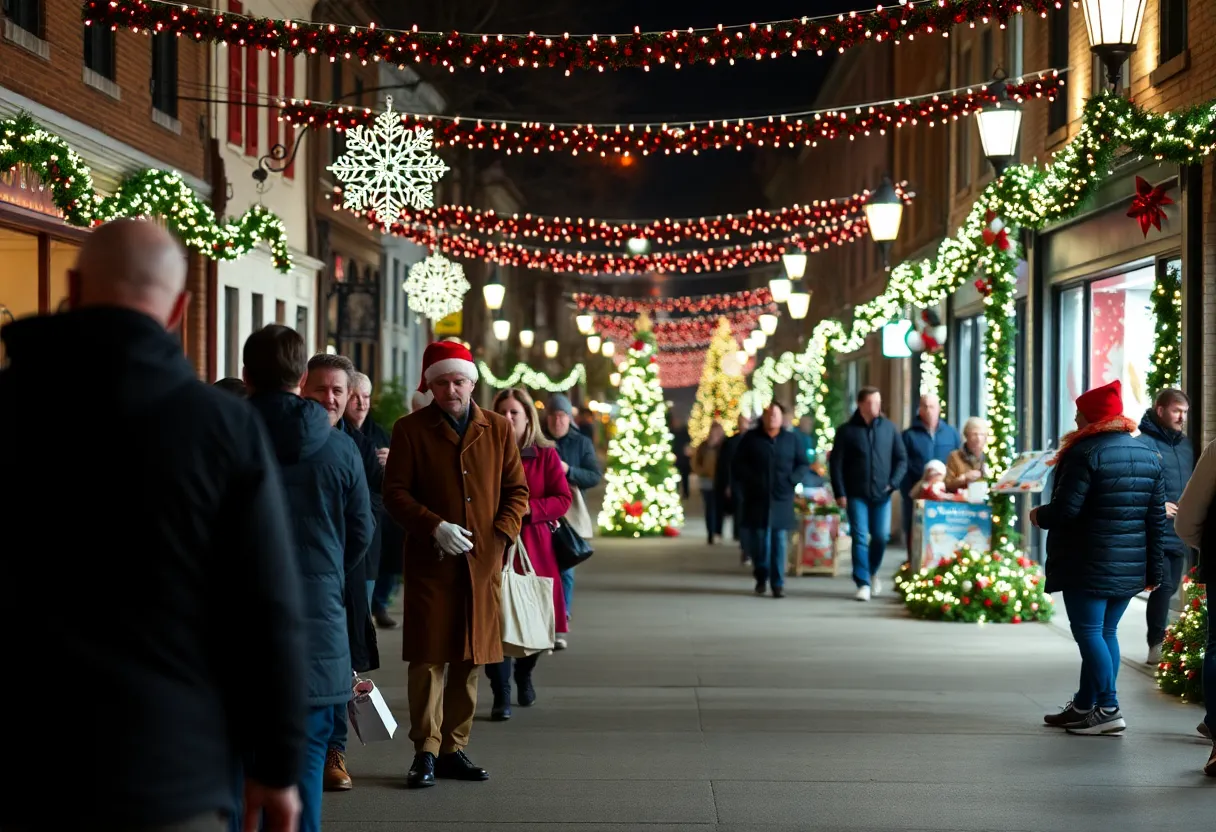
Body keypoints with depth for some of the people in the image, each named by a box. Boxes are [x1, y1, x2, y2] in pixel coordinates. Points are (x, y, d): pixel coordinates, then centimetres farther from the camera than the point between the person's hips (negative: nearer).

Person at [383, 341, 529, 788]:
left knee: (470, 660, 7)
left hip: (484, 562, 3)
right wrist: (435, 527, -15)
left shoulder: (498, 429, 10)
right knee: (427, 658, -5)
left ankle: (454, 749, 16)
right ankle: (425, 752, 1)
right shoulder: (410, 430, 3)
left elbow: (516, 490, 12)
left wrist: (502, 535, -4)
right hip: (430, 562, -3)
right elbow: (395, 492, -2)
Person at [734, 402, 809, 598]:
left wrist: (792, 480, -5)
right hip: (757, 499, 0)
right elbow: (738, 465, 5)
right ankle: (761, 577, 20)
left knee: (779, 540, -2)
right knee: (758, 538, 1)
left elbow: (802, 464, 11)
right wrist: (750, 480, -9)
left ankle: (778, 583, 0)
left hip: (781, 499, 0)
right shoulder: (751, 439, 6)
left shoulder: (790, 439, 9)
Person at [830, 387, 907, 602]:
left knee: (881, 537, 4)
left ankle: (872, 572, 30)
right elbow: (836, 463, -1)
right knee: (860, 538, -5)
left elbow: (902, 458, 8)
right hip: (856, 495, -2)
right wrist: (840, 493, -6)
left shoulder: (888, 428, 4)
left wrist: (893, 483, -5)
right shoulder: (847, 431, -1)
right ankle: (863, 583, -1)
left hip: (882, 495, 2)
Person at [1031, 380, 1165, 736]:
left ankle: (1108, 709, -8)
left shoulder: (1085, 453, -13)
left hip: (1088, 566, -8)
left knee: (1089, 632, -3)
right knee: (1106, 632, 14)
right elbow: (1157, 518, 11)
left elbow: (1066, 509, -19)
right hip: (1129, 569, 8)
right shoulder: (1149, 456, 11)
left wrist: (1040, 515, 3)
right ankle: (1084, 706, 22)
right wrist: (1153, 569, 15)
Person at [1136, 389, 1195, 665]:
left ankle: (1161, 641, 24)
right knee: (1163, 586, -13)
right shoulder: (1143, 443, -11)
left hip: (1180, 534, 7)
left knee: (1170, 588, 13)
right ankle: (1157, 644, -7)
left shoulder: (1185, 444, 13)